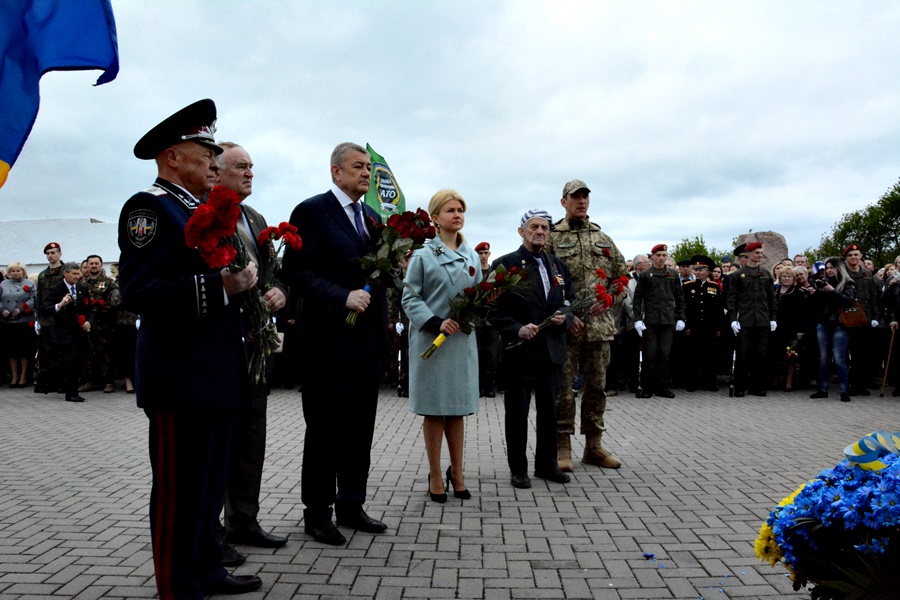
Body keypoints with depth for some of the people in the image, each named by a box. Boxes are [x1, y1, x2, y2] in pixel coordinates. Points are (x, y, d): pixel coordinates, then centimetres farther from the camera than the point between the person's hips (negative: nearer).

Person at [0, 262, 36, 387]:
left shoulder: (29, 284, 4)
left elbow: (34, 300, -7)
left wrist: (21, 310, -15)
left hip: (25, 322, -3)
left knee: (24, 350, 0)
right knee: (11, 350, 6)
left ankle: (23, 376, 10)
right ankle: (15, 376, 16)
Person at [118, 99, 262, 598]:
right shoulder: (150, 206, -10)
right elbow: (138, 293, -20)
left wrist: (245, 281, 12)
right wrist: (218, 285, -24)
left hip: (219, 375, 9)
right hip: (180, 378, -9)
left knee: (211, 482, 17)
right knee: (179, 489, 2)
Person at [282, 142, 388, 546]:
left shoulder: (373, 217, 15)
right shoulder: (311, 211, -6)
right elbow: (296, 271, -13)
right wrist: (343, 297, -21)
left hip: (368, 338, 7)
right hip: (328, 338, -6)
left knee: (360, 426, 13)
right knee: (325, 428, 4)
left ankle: (351, 505, 26)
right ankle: (317, 512, 17)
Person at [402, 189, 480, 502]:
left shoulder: (472, 257, 11)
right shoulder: (423, 255, -4)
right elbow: (410, 299, -6)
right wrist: (437, 323, -19)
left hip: (462, 339, 4)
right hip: (430, 339, -4)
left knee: (458, 409, 10)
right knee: (434, 409, 3)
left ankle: (456, 473, 22)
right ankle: (435, 476, 16)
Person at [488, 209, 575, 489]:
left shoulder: (559, 266, 12)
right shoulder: (504, 265, -4)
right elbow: (494, 311, -8)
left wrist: (565, 318, -5)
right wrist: (518, 329, -21)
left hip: (552, 350, 5)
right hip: (520, 350, -5)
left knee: (549, 410, 13)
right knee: (517, 411, 5)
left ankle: (547, 465, 27)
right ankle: (518, 469, 17)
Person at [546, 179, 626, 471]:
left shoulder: (604, 239, 14)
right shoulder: (552, 238, 0)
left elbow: (621, 276, 17)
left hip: (600, 324, 5)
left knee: (596, 386, 10)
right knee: (563, 387, -1)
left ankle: (594, 446, 21)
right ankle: (563, 447, 9)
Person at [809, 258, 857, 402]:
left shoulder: (848, 283, 1)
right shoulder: (823, 282, 12)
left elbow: (849, 300, -15)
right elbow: (816, 303, 11)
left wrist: (832, 291, -21)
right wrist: (818, 291, -6)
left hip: (839, 325, -4)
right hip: (823, 325, 4)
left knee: (839, 359, -8)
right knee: (823, 359, 6)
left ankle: (844, 391, -2)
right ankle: (823, 389, 12)